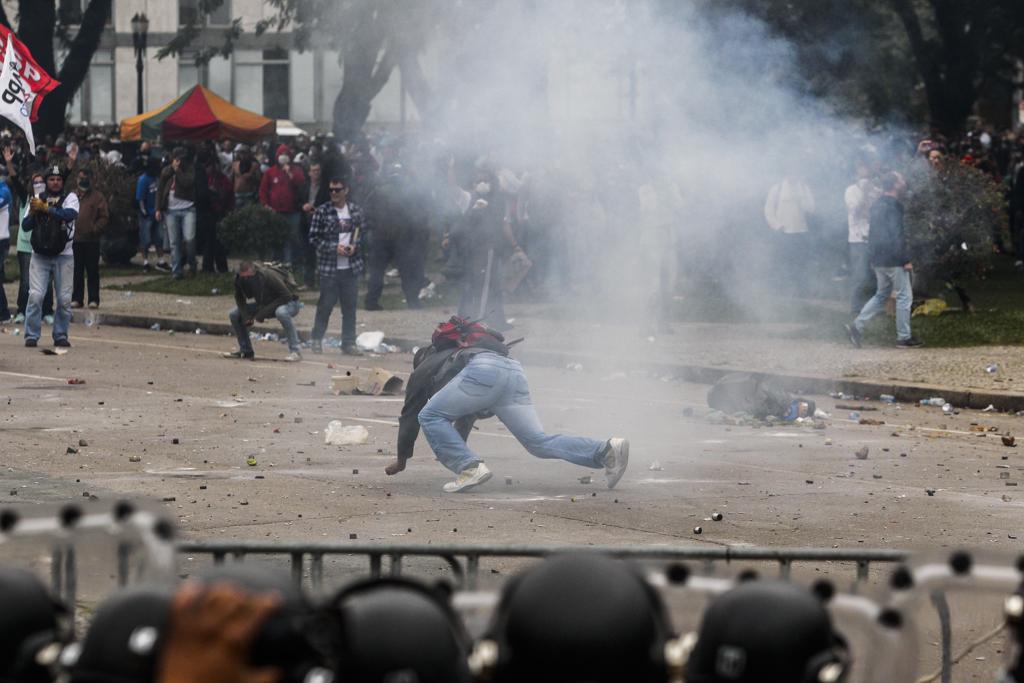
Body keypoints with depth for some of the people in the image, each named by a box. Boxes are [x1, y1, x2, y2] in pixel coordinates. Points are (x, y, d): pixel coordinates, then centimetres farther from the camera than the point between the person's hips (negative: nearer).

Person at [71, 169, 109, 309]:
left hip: (91, 241, -3)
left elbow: (104, 217, -2)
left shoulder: (97, 198, 2)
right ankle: (76, 299, 13)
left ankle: (94, 299, 3)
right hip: (75, 241, 3)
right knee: (76, 272, 7)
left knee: (92, 271, 0)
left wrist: (95, 230, -12)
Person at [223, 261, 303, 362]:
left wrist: (263, 313, -31)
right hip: (264, 305, 7)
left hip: (289, 303, -6)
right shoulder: (239, 280, -15)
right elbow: (240, 300, -1)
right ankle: (246, 351, 8)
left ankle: (295, 352, -35)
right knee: (234, 315, -4)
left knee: (281, 312, -42)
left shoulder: (269, 276, -32)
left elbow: (286, 296, -31)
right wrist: (246, 316, -19)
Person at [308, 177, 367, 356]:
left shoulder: (356, 210, 5)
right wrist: (334, 248, -16)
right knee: (326, 304, 2)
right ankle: (316, 339, 18)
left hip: (351, 266, 3)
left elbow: (363, 234, 12)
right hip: (329, 267, -3)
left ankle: (349, 343, 15)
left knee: (350, 306, 7)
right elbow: (314, 238, -6)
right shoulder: (322, 212, -5)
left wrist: (355, 247, -8)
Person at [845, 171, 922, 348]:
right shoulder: (892, 206, -16)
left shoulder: (878, 205, 13)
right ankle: (904, 337, 3)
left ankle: (857, 326, 8)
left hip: (878, 259, 9)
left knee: (881, 295, 18)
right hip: (893, 259, -9)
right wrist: (905, 260, -19)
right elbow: (896, 236, -21)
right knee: (904, 296, 1)